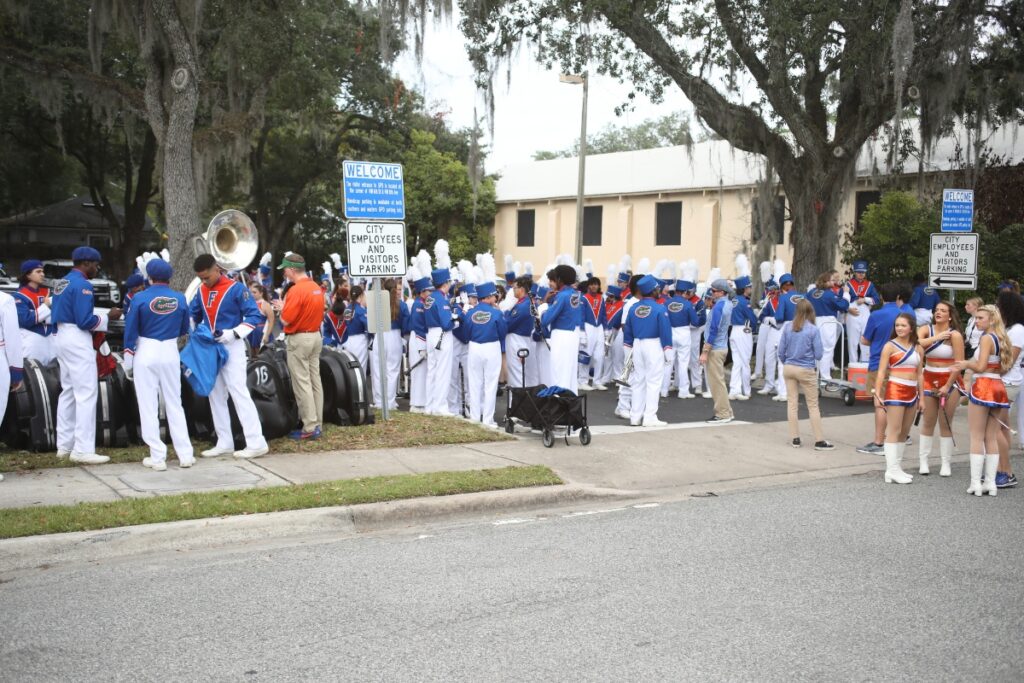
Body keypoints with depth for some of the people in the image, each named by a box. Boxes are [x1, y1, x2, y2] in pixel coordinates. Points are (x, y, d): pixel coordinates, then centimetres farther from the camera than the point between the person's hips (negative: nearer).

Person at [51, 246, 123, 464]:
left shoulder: (62, 282, 13)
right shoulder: (82, 285, -15)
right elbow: (85, 321, -20)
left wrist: (100, 315, 15)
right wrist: (108, 317, -7)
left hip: (63, 337, 10)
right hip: (78, 341, -10)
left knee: (68, 391, 15)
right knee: (86, 394, -7)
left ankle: (64, 445, 19)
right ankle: (83, 450, -8)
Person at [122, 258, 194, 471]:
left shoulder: (140, 298, -8)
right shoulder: (180, 299, -1)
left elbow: (130, 331, -5)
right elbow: (184, 330, 9)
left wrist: (128, 360, 4)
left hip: (146, 353, -3)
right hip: (170, 353, 3)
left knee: (148, 407, 4)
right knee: (174, 405, 12)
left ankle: (158, 457, 5)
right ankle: (185, 455, 11)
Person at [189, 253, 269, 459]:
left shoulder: (236, 288, -11)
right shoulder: (201, 291, 7)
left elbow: (254, 315, -12)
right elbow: (192, 314, 18)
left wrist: (234, 333, -22)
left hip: (231, 347, -7)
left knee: (238, 392, -11)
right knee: (215, 394, 9)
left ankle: (257, 443, -10)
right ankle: (224, 443, 17)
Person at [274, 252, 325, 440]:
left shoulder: (296, 290, -18)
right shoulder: (317, 288, 8)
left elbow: (285, 320, -18)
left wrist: (282, 308, 1)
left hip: (299, 340, -8)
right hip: (316, 336, 8)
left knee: (302, 383, -4)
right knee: (315, 381, 10)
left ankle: (310, 428, -4)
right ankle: (318, 424, 14)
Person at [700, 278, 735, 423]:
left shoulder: (719, 306, -20)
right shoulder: (728, 303, 5)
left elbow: (713, 330, -22)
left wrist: (705, 352, -20)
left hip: (715, 349, -9)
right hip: (722, 346, 9)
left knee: (716, 381, -3)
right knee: (719, 380, 16)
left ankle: (723, 414, 1)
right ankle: (726, 411, 21)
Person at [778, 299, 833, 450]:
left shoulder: (787, 327, -2)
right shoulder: (813, 330, -11)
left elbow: (781, 351, 1)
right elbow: (818, 355, -9)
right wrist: (821, 347, 12)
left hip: (789, 368, 3)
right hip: (806, 371, -3)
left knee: (792, 403, 9)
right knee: (813, 406, 4)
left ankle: (795, 438, 12)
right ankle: (819, 441, 6)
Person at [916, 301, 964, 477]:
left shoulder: (954, 335, -8)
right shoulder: (926, 329, 1)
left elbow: (959, 363, -10)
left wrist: (947, 386, -13)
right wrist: (936, 338, -24)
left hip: (949, 382, -2)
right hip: (929, 381, 3)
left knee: (946, 424, 2)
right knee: (927, 423, 5)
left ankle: (946, 464, 8)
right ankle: (923, 461, 9)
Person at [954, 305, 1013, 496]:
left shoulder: (986, 338, -11)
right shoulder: (1002, 339, 13)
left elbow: (981, 366, -17)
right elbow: (1003, 367, 17)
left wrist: (967, 364, 2)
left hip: (983, 387, -8)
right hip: (999, 388, 8)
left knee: (977, 437, -3)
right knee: (992, 438, 9)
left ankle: (975, 483, -4)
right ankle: (990, 483, 10)